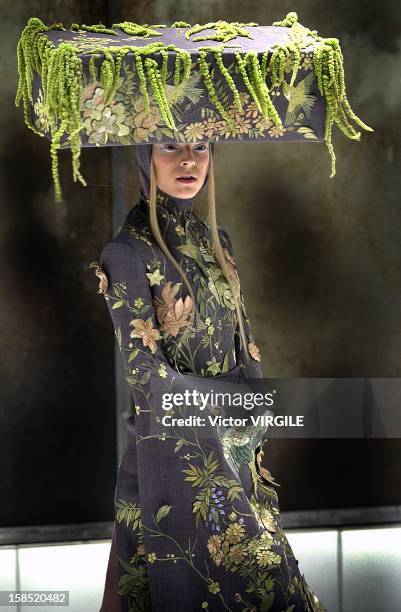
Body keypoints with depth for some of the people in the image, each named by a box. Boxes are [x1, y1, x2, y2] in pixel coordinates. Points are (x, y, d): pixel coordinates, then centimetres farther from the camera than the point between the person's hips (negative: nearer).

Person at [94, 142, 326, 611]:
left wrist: (255, 443, 0)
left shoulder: (216, 240, 8)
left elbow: (243, 343, 8)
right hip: (175, 444, -6)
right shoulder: (128, 254, -13)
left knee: (258, 568, 13)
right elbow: (147, 374, -17)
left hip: (235, 448, 6)